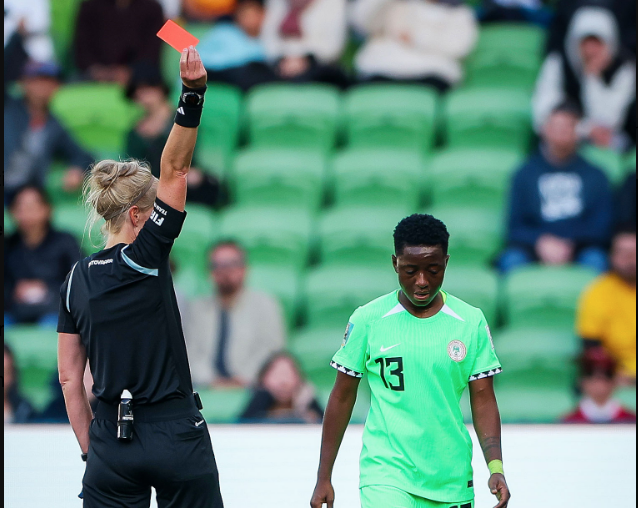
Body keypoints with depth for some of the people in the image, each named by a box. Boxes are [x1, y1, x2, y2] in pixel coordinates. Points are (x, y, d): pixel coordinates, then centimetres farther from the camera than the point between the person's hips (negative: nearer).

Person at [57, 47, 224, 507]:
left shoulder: (76, 281, 6)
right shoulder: (146, 257, -7)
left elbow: (69, 379, 7)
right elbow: (176, 170, -12)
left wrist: (91, 451, 13)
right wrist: (194, 94, -16)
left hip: (111, 440, 4)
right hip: (177, 434, -4)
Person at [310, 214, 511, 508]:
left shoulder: (471, 322, 3)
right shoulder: (368, 319, -2)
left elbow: (483, 401, 4)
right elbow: (342, 397, 5)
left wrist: (496, 466, -10)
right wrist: (323, 477, 5)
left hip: (451, 481, 3)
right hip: (385, 474, -3)